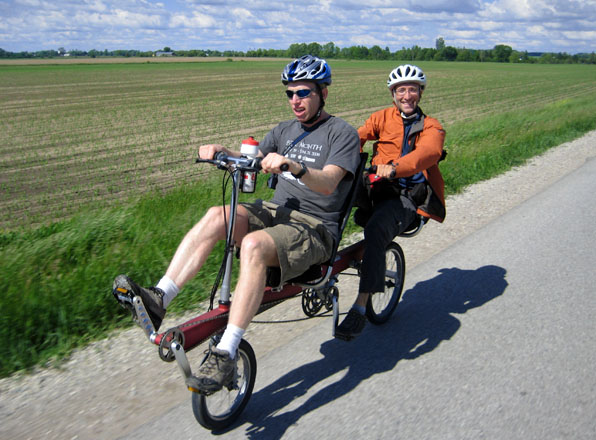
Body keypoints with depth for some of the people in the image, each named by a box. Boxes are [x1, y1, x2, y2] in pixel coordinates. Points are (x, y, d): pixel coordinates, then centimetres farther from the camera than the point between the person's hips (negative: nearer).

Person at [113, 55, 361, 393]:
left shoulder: (343, 133, -3)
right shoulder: (286, 130, 18)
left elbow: (328, 183, -20)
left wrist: (293, 166, -39)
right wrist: (222, 150, -7)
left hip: (316, 228, -6)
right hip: (276, 212, 6)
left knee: (254, 244, -36)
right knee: (218, 216, -23)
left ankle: (226, 355, -33)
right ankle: (158, 299, -25)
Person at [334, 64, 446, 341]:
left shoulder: (431, 128, 8)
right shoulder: (382, 118, 17)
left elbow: (429, 152, -16)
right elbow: (359, 136, -3)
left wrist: (394, 168, -37)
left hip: (408, 196, -4)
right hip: (377, 188, 4)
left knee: (376, 230, -33)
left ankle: (361, 307, -29)